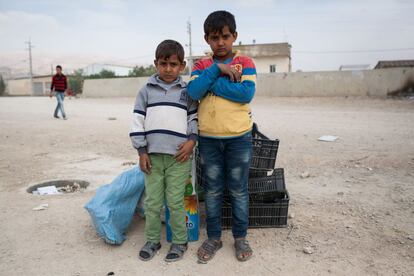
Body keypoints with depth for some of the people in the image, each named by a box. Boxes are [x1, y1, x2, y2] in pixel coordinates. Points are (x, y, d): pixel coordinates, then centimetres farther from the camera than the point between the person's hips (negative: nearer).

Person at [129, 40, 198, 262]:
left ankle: (180, 241, 22)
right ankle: (152, 240, 28)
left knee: (175, 202, 4)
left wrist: (191, 140, -8)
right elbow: (138, 121, 5)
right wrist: (141, 151, 1)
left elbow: (194, 118, 8)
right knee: (152, 202, 10)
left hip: (178, 155, -1)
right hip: (153, 155, 2)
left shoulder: (187, 91, 5)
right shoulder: (146, 90, 5)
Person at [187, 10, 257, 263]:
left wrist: (212, 83, -13)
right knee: (212, 190, 12)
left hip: (239, 137, -2)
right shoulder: (201, 66, 6)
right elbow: (193, 92, -10)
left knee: (239, 190, 10)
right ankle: (214, 238, 28)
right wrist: (217, 69, -16)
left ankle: (240, 237, 28)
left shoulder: (245, 62, 0)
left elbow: (247, 93, -16)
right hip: (208, 138, 2)